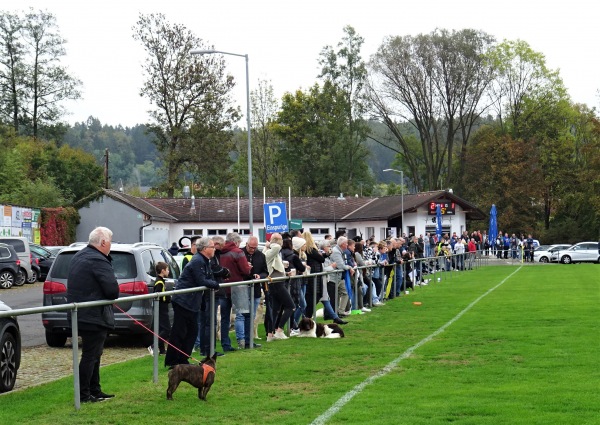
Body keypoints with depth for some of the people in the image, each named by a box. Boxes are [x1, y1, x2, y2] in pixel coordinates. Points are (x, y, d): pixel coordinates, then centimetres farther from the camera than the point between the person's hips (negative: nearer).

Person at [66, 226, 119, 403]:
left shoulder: (78, 257, 13)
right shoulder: (98, 261, -19)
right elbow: (113, 290, -24)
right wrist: (112, 297, -2)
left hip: (81, 314, 10)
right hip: (94, 316, -10)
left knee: (93, 355, 18)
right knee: (90, 355, -4)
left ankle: (95, 390, 26)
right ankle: (83, 394, 0)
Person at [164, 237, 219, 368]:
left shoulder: (204, 261, 14)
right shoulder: (197, 261, -18)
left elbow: (209, 279, 17)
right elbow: (201, 282, -21)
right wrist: (216, 284, -8)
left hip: (191, 302, 11)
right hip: (183, 301, -11)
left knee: (192, 331, 14)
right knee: (179, 332, -7)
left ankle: (183, 360, 20)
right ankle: (172, 361, -2)